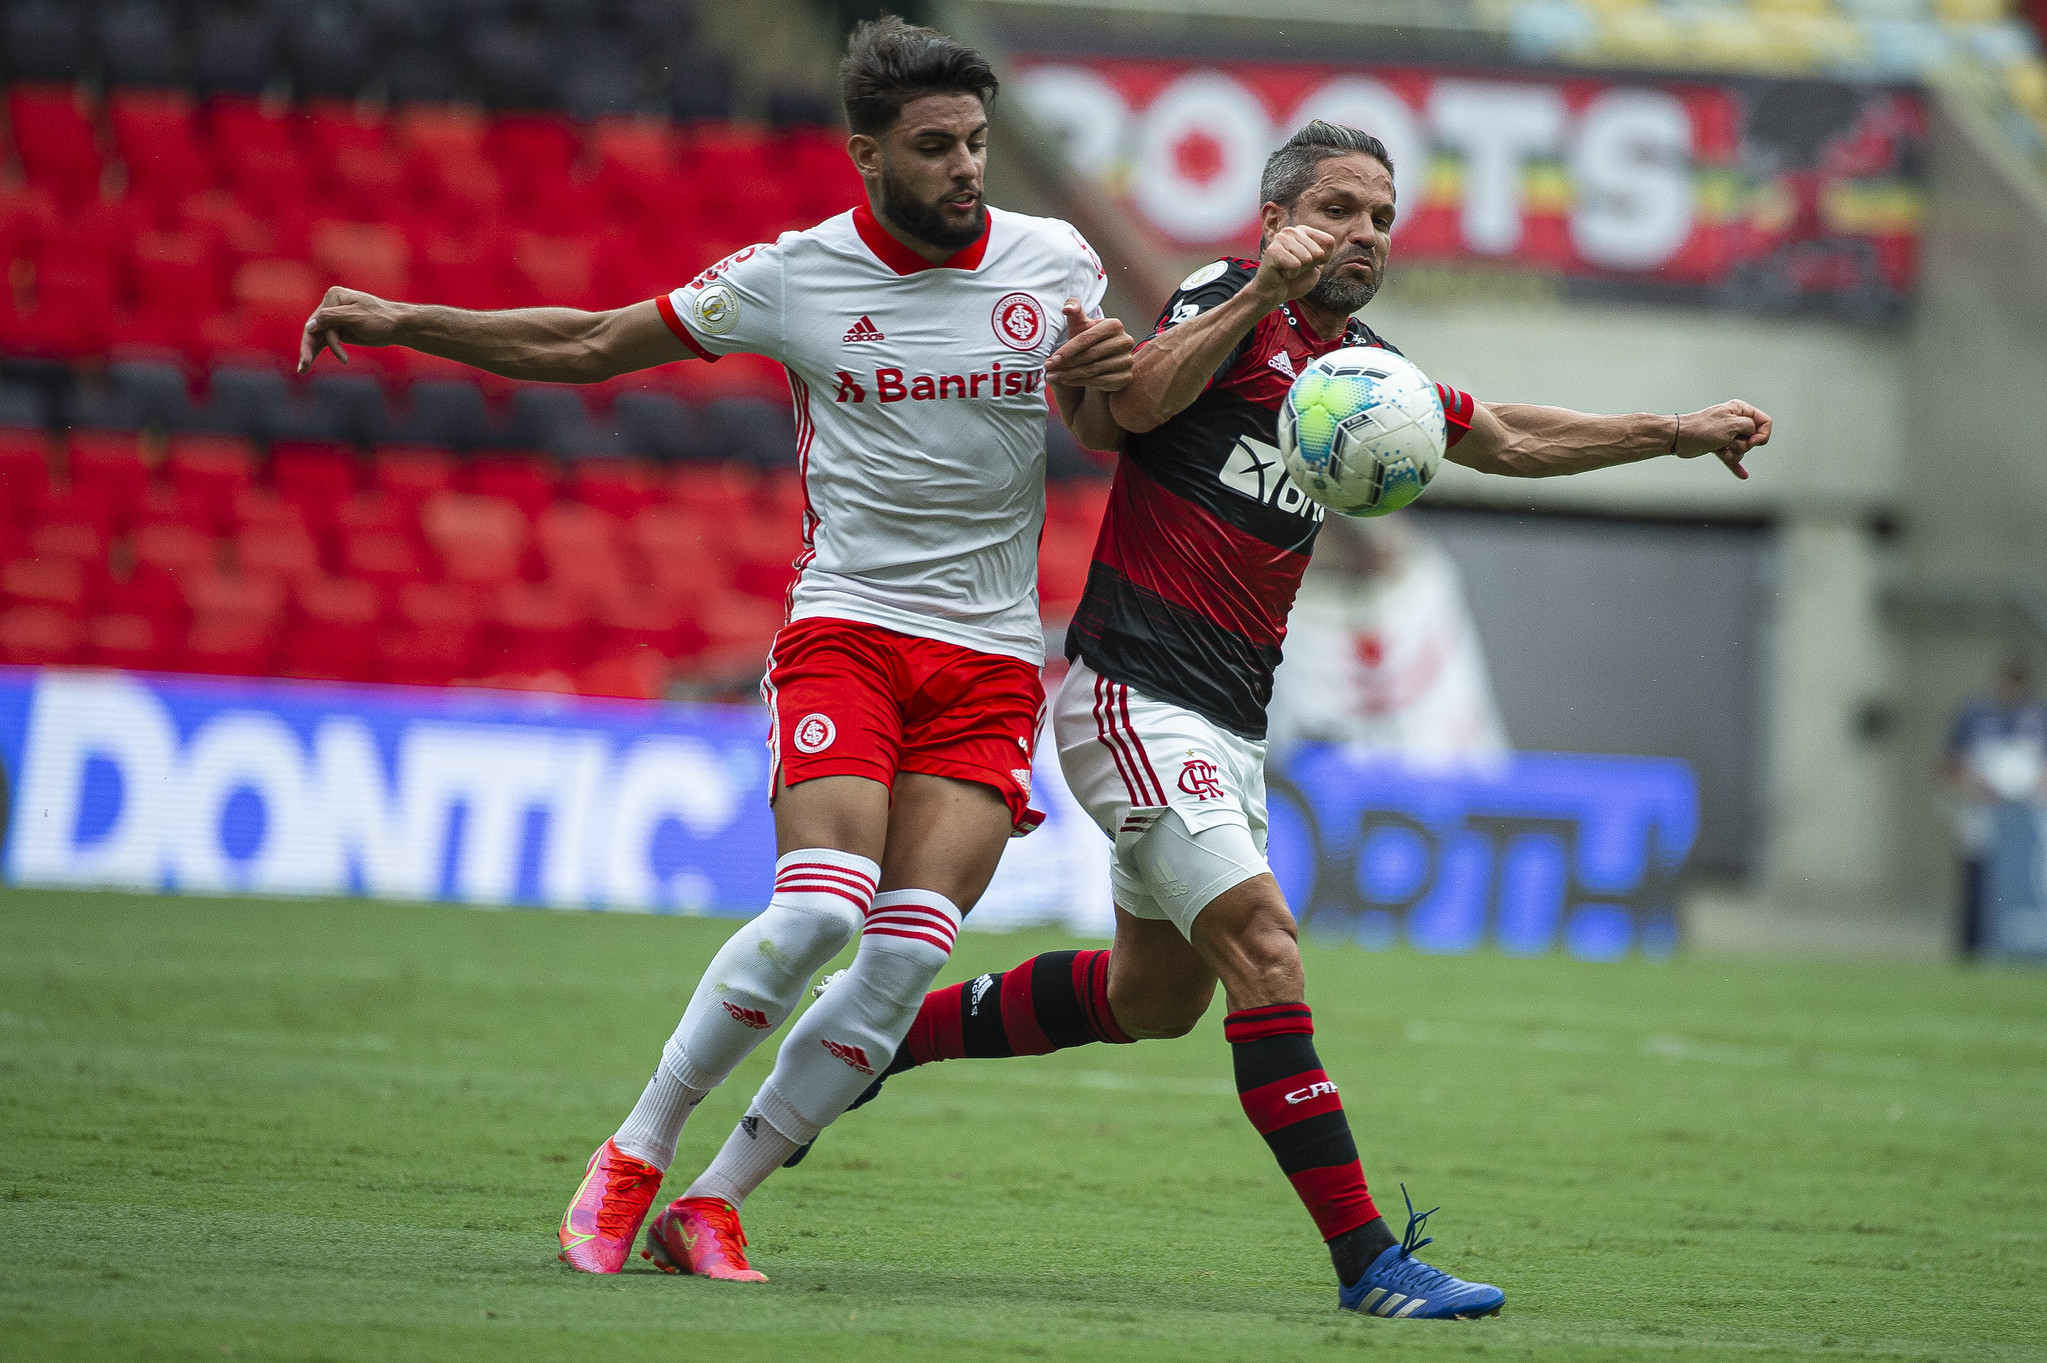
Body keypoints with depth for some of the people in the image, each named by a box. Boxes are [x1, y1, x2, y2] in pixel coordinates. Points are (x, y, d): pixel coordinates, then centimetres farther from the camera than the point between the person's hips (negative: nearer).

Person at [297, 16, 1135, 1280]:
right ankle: (636, 1156, -6)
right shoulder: (794, 274, -2)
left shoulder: (1053, 262, 2)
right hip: (848, 625, -2)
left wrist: (1106, 382, -12)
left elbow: (1106, 436, 13)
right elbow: (591, 345, 8)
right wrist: (401, 321, 3)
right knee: (821, 906, -24)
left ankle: (713, 1204, -2)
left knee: (912, 951, -13)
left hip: (992, 657, 2)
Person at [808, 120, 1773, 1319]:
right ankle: (1366, 1257, -22)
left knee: (1153, 998, 18)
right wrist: (1263, 291, -33)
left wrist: (1680, 434, 26)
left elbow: (1508, 440, 28)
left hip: (1229, 726, 9)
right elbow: (1139, 402, -27)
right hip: (1137, 696, -9)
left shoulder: (1361, 369, 15)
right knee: (1261, 942, -19)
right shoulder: (1230, 302, -8)